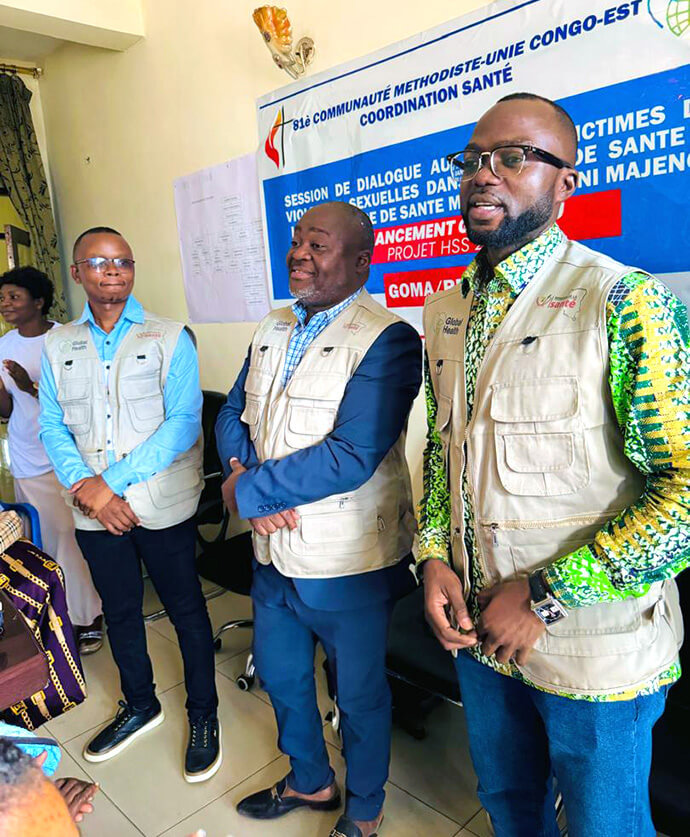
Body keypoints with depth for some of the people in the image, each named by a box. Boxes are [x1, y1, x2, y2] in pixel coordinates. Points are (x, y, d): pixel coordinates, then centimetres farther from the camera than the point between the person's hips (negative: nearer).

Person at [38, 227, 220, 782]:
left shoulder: (170, 339, -6)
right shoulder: (59, 346, 7)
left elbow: (184, 424, -14)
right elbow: (53, 427, 4)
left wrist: (111, 481, -19)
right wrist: (85, 487, -14)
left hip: (162, 506, -4)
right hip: (94, 510, 4)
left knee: (186, 610, 9)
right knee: (119, 611, 20)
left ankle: (203, 715, 31)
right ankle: (140, 706, 43)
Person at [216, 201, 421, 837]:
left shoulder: (386, 339, -17)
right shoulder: (272, 329, 7)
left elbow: (352, 456, -25)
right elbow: (233, 416, 9)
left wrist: (247, 491, -17)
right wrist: (246, 471, -13)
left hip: (348, 563, -7)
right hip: (275, 552, 7)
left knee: (360, 695, 15)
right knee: (279, 674, 24)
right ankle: (310, 781, 53)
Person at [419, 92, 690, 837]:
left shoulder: (624, 302, -17)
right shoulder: (444, 309, 4)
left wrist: (547, 598, -20)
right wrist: (434, 556, -3)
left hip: (593, 650, -5)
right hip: (475, 627, 6)